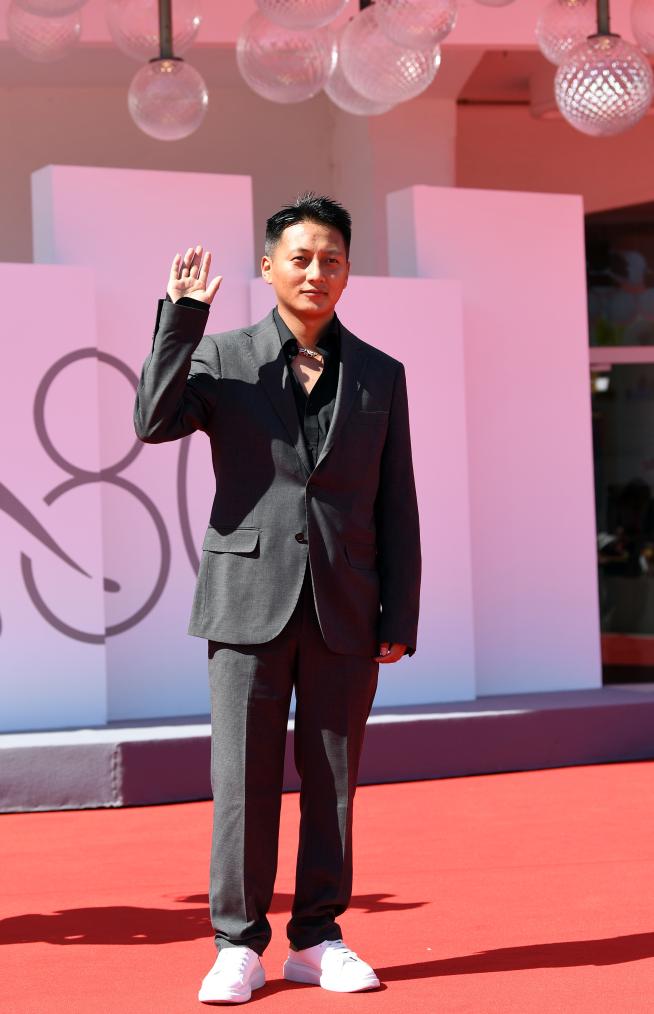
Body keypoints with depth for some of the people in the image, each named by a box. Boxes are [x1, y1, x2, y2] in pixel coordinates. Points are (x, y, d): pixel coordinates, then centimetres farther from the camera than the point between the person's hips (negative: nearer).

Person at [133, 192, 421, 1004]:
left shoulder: (380, 376, 9)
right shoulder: (222, 357, 5)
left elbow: (396, 505, 8)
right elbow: (155, 421, -13)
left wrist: (400, 617, 3)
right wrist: (181, 317, -17)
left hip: (343, 608, 2)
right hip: (250, 598, -2)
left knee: (332, 776, 6)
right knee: (243, 776, 0)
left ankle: (317, 938, 16)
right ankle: (239, 944, 8)